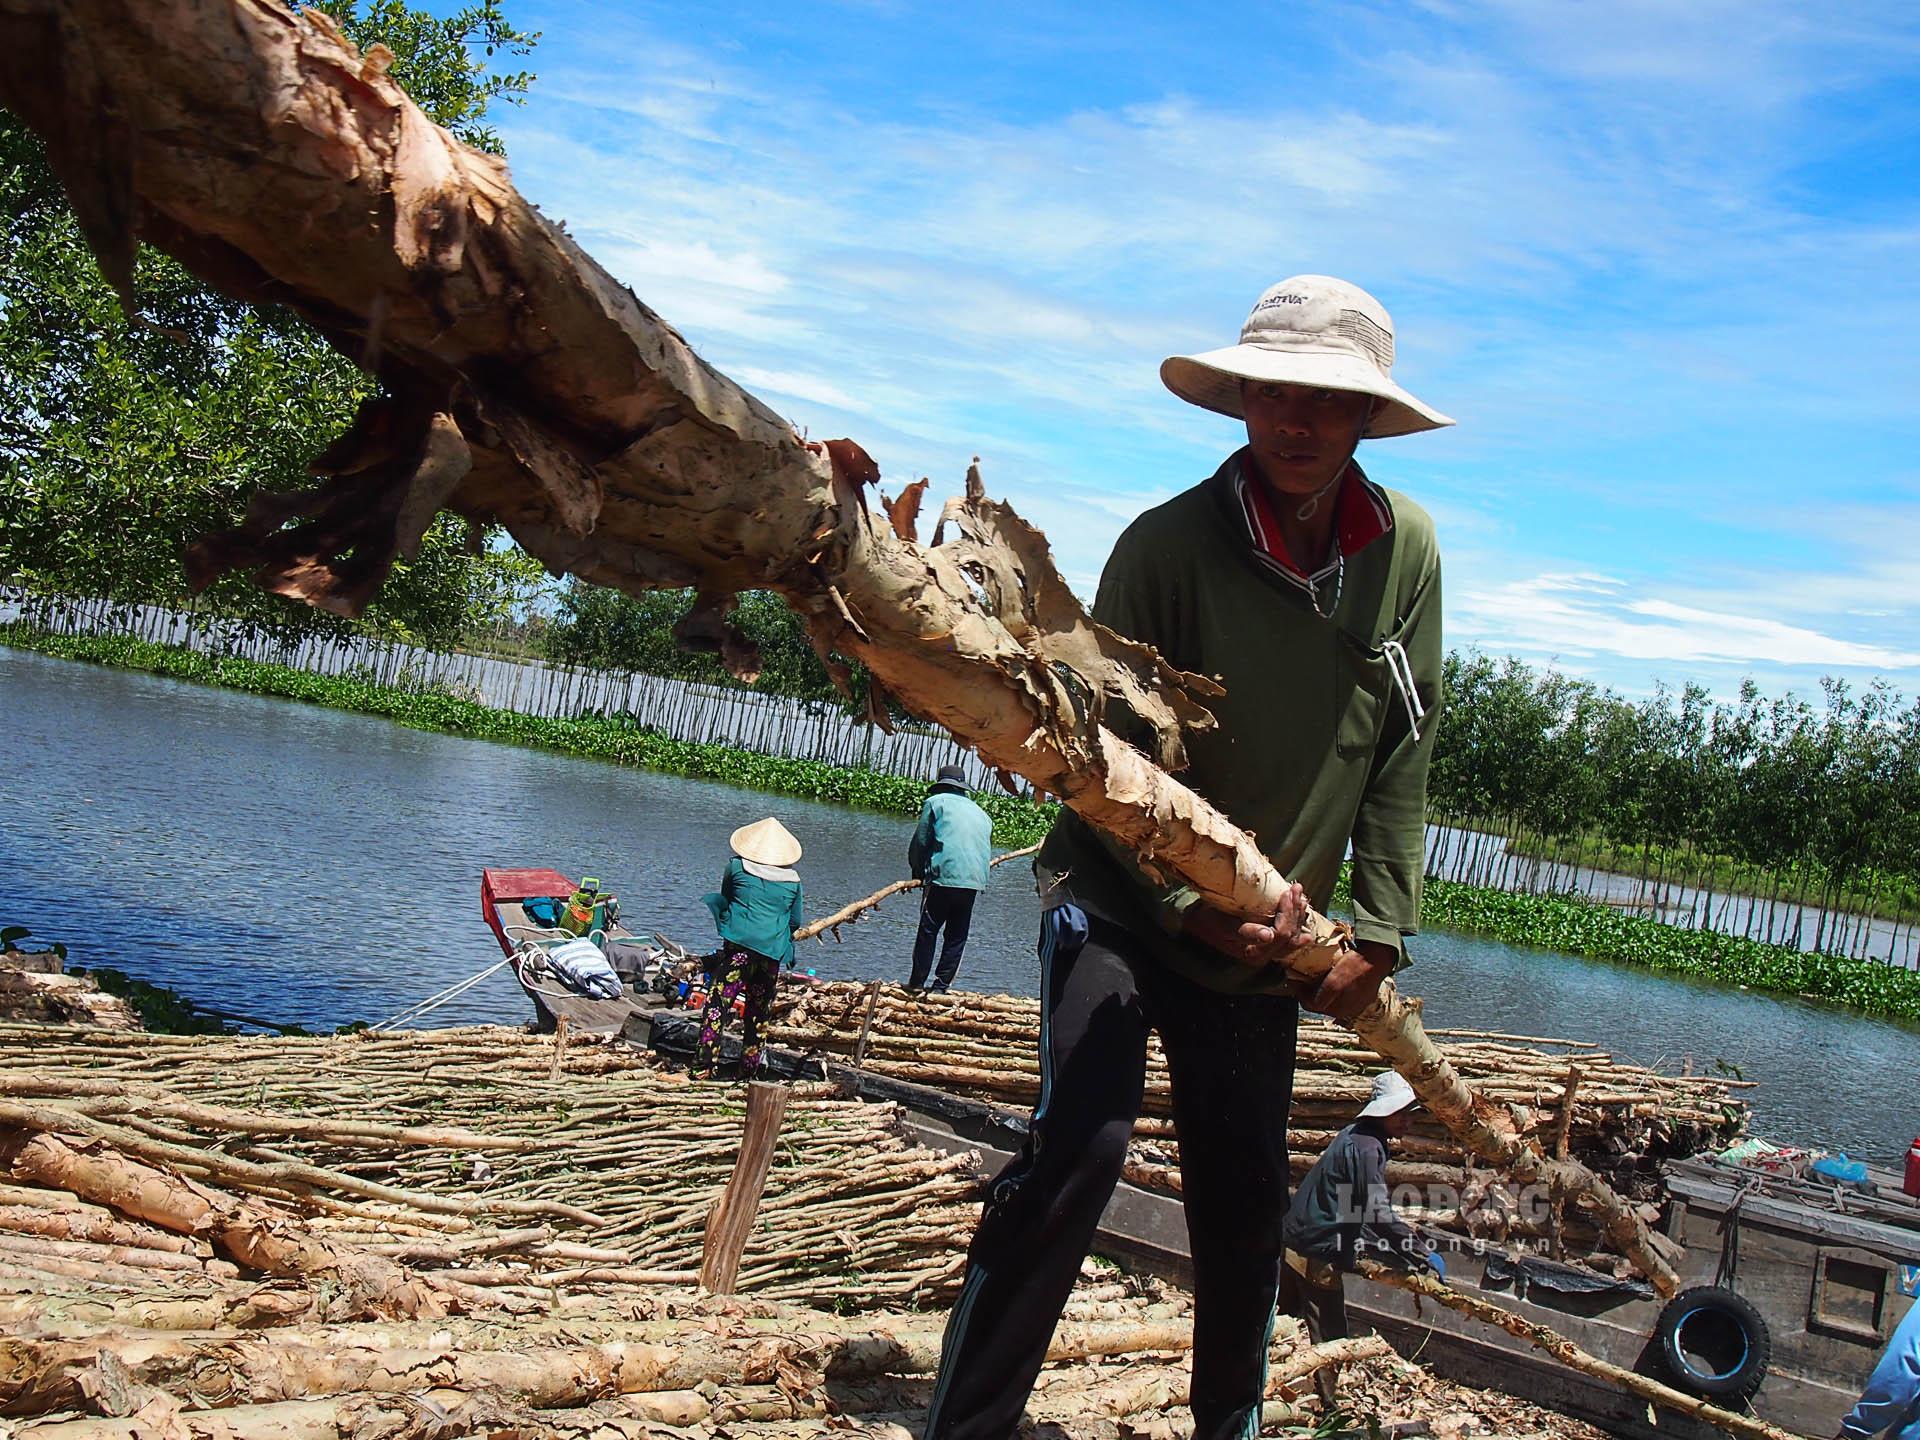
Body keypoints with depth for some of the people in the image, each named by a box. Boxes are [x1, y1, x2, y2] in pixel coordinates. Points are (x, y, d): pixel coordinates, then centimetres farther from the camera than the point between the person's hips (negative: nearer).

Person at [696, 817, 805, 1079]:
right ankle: (748, 1073, 16)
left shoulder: (736, 867, 2)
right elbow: (795, 923, 15)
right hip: (773, 952, 3)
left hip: (738, 944, -3)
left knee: (717, 1004, -3)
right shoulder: (793, 880, 8)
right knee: (757, 1015, 12)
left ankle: (703, 1068, -9)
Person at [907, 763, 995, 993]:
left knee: (928, 931, 4)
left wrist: (917, 871, 17)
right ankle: (940, 986, 9)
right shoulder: (981, 813, 23)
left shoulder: (935, 802, 7)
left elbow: (920, 841, 4)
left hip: (943, 878, -4)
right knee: (957, 936, 9)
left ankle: (917, 983, 6)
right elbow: (988, 852, 22)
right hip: (974, 882, 4)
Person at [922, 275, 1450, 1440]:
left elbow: (1402, 753, -1)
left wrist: (1380, 931, -3)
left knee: (1247, 1209, 13)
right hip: (1122, 898, -4)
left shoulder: (1406, 548, -7)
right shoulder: (1169, 546, -19)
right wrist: (1194, 906, -24)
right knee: (1080, 1138, -23)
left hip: (1267, 940, 4)